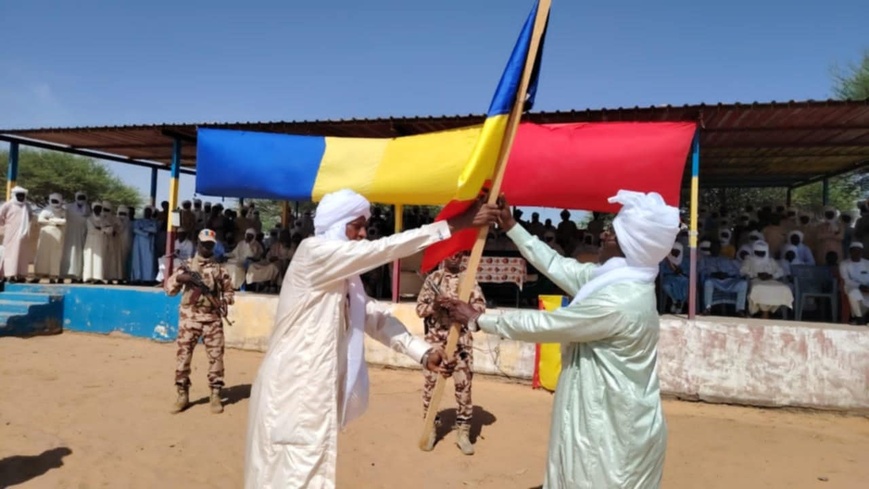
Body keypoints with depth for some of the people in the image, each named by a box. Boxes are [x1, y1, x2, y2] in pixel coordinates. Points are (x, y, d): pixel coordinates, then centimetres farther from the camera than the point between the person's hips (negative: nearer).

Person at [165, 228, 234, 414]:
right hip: (189, 317, -1)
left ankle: (215, 395, 10)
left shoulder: (219, 269, 9)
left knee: (216, 356, 1)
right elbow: (169, 289, 3)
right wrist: (179, 278, -16)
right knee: (183, 355, 2)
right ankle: (183, 395, 14)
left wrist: (225, 301, -3)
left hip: (213, 318, 1)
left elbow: (228, 290, 18)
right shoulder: (187, 266, 6)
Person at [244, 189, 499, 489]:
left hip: (314, 389, 9)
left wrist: (423, 352, -3)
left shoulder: (344, 274, 12)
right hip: (294, 389, -9)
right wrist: (454, 225, -21)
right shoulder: (314, 253, -15)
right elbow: (385, 250, -21)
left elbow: (375, 317, 8)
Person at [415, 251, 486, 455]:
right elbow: (420, 308, 4)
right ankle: (431, 428, 19)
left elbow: (481, 306, -3)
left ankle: (463, 432, 11)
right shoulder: (433, 278, 7)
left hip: (461, 338, -1)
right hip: (435, 338, 1)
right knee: (431, 382, 5)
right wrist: (435, 305, -14)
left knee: (463, 384, 0)